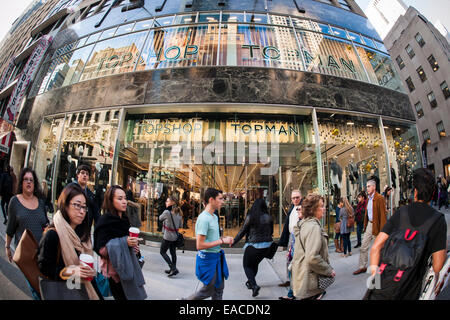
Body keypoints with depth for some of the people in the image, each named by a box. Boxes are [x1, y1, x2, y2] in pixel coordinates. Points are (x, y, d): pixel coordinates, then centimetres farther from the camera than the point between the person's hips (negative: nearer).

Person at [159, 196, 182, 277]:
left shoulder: (167, 212, -18)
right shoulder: (178, 213, 2)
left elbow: (160, 218, 2)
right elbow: (180, 225, 10)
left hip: (167, 236, -7)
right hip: (175, 236, 7)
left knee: (162, 252, 7)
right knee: (173, 253, 16)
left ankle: (173, 268, -2)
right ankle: (173, 269, 24)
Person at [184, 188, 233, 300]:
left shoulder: (215, 217, 9)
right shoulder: (203, 219, -22)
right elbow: (200, 245, -25)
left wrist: (224, 238, 2)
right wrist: (222, 241, -21)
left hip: (217, 257, 9)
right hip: (208, 258, -9)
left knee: (219, 289, 17)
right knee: (208, 291, 8)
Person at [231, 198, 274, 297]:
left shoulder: (250, 217, -13)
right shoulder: (269, 217, -2)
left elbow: (242, 231, -9)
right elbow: (271, 232, 8)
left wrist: (233, 242, 2)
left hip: (253, 245, -5)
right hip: (266, 246, 5)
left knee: (247, 265, 10)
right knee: (255, 264, 24)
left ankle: (254, 285, -6)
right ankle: (250, 282, 35)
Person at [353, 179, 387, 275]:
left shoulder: (379, 198, -14)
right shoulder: (368, 198, 12)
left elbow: (383, 215, -17)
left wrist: (382, 230, -20)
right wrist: (365, 226, 12)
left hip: (376, 226, -8)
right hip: (369, 225, 8)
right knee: (363, 247, 10)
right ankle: (362, 267, 20)